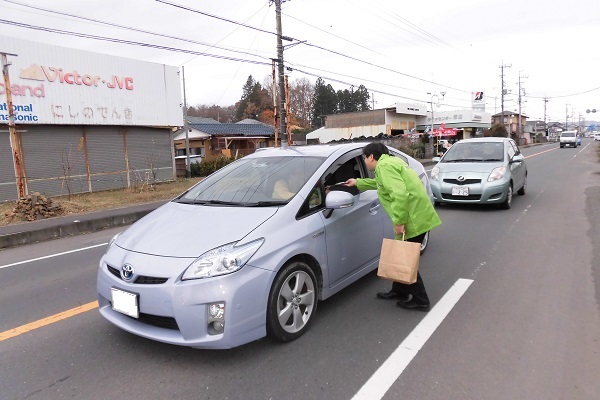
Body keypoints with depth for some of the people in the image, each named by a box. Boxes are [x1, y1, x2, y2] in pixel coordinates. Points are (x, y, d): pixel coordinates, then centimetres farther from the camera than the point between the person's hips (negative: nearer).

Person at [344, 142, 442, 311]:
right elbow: (379, 183, 39)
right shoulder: (391, 161, 18)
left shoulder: (384, 165, -15)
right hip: (417, 216, 10)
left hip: (414, 219, -10)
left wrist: (398, 221, -23)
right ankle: (399, 291, 34)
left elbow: (400, 193, -28)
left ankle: (420, 301, 12)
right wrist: (358, 183, 46)